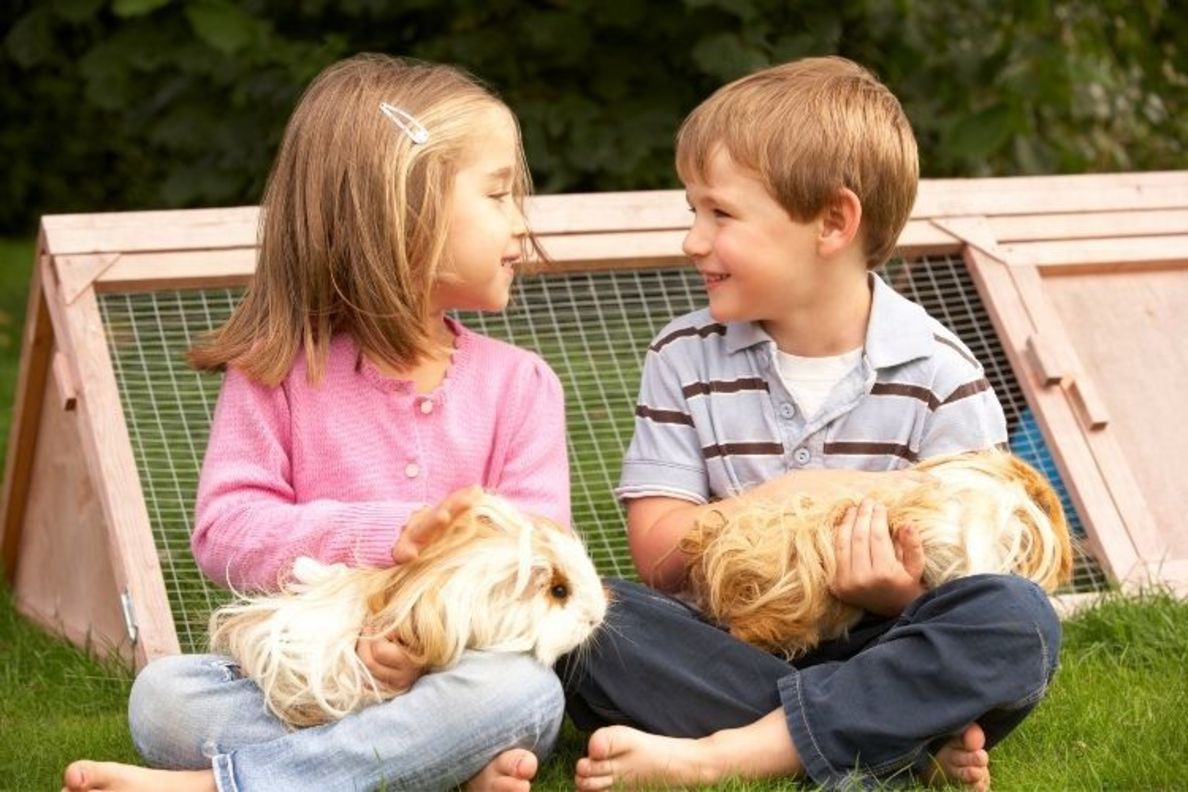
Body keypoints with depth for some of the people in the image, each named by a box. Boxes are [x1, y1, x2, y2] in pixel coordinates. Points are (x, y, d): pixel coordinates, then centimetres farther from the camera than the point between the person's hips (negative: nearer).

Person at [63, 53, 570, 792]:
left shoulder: (519, 384, 6)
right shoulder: (278, 373, 2)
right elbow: (225, 533, -9)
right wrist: (387, 535, -22)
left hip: (448, 674, 1)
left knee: (527, 691, -32)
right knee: (163, 693, -26)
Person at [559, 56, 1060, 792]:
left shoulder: (940, 375, -2)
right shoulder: (684, 359, 4)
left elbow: (961, 557, -3)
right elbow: (659, 556, -3)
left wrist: (899, 592, -27)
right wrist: (792, 495, -16)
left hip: (874, 654, -1)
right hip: (729, 657, 1)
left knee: (1019, 619, -30)